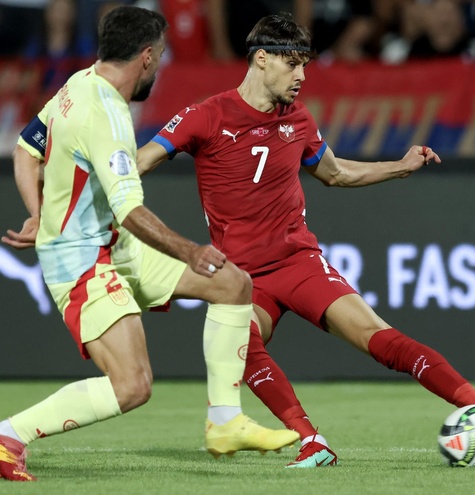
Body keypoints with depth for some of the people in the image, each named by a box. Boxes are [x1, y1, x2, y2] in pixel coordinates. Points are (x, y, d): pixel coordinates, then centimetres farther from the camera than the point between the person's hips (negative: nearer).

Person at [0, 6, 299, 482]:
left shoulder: (79, 83, 5)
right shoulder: (106, 116, -25)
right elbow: (130, 210, -33)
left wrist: (39, 219, 12)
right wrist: (189, 253, -32)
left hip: (118, 248, 10)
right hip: (82, 261, -10)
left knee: (235, 283, 8)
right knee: (132, 386, -22)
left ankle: (225, 424, 12)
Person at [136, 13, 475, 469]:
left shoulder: (298, 122, 7)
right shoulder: (208, 117, -6)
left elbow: (335, 173, 25)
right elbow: (139, 162, -5)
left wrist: (402, 167, 17)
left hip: (299, 259, 2)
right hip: (242, 273, -2)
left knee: (374, 334, -16)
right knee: (240, 340, -33)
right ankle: (311, 443, -32)